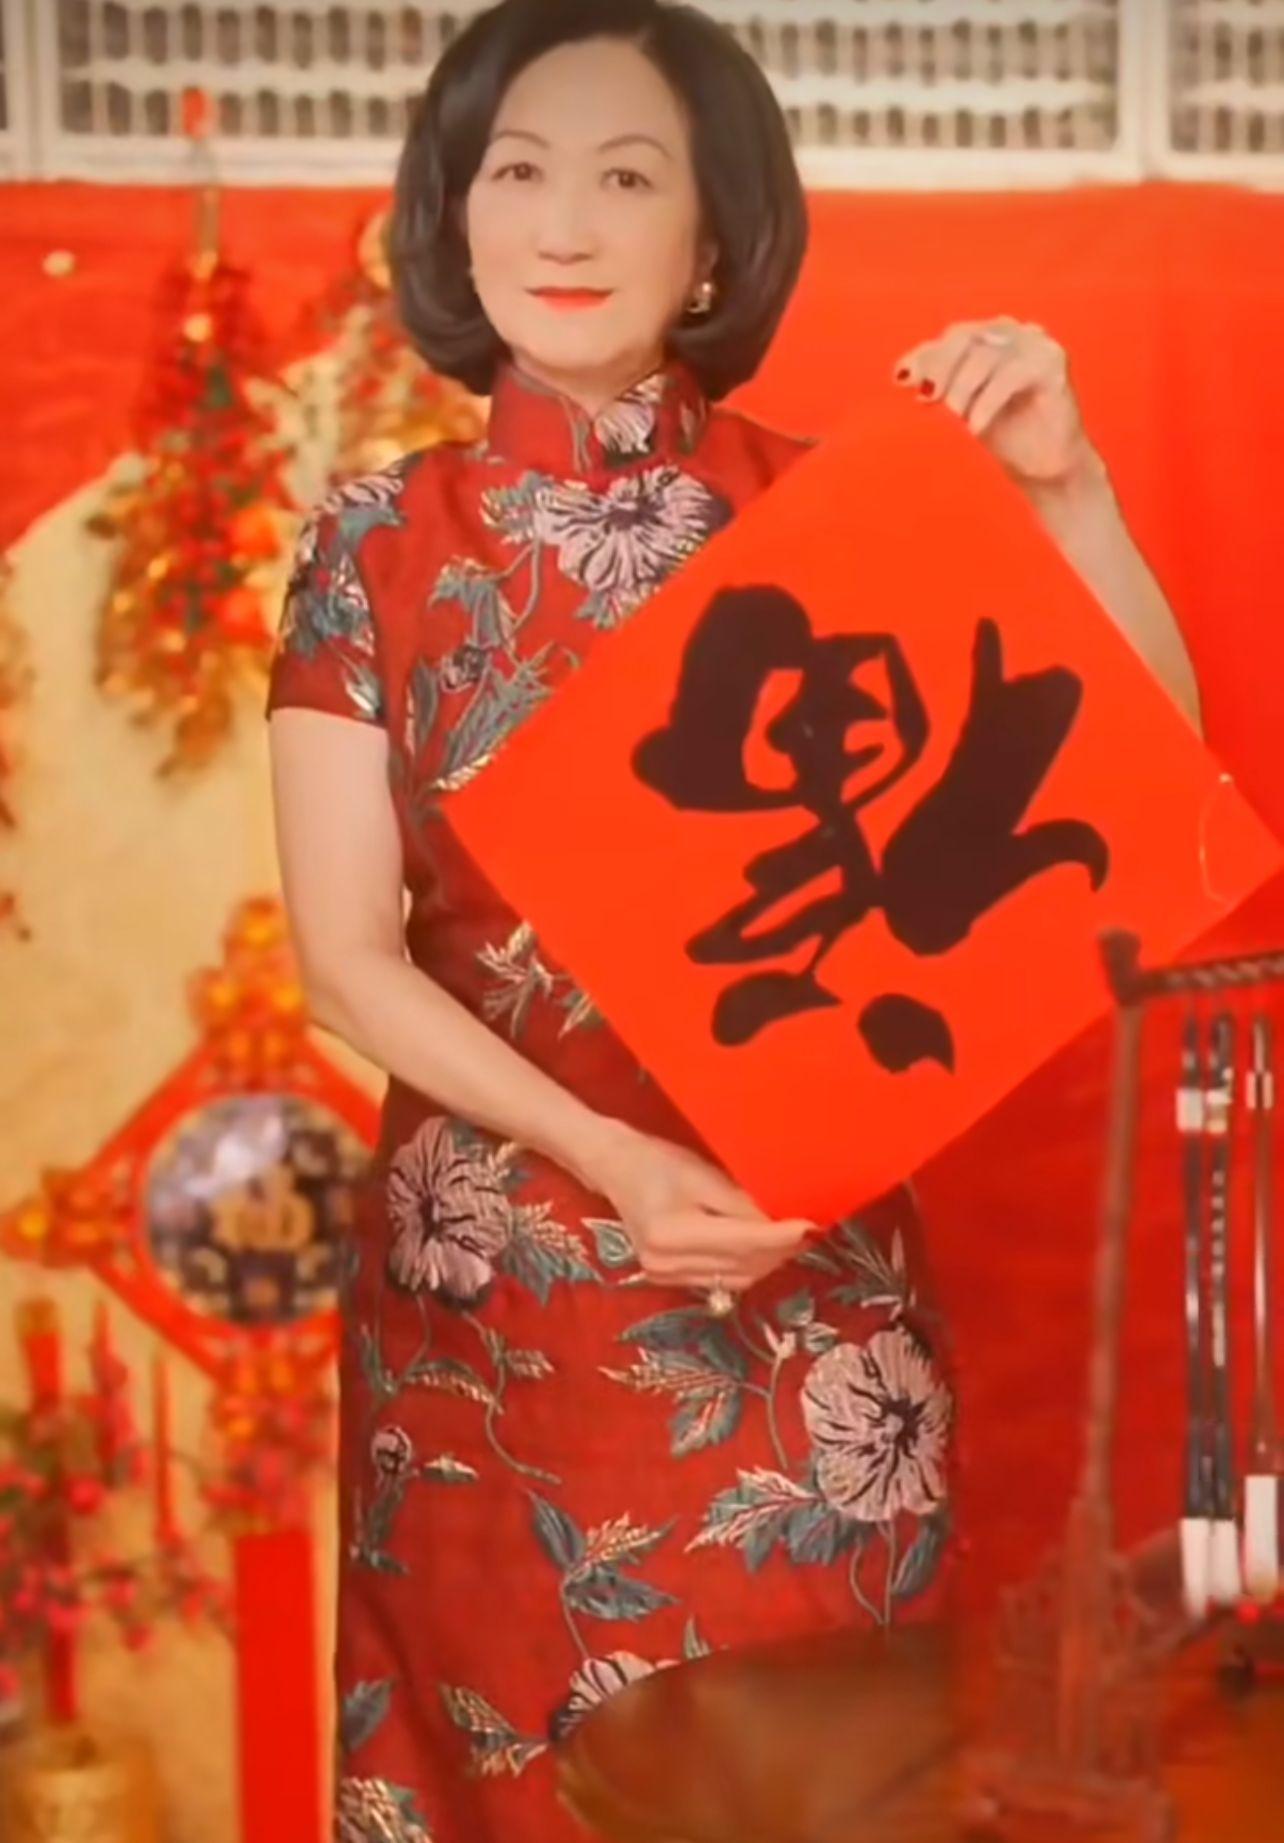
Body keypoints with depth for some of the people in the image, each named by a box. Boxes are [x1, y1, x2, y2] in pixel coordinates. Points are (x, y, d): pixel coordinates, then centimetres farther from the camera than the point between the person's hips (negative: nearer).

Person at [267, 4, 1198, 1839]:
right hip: (488, 1294, 0)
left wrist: (1066, 489, -19)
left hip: (800, 1286, 0)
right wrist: (606, 1156, -17)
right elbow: (346, 953, -6)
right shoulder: (382, 542, -3)